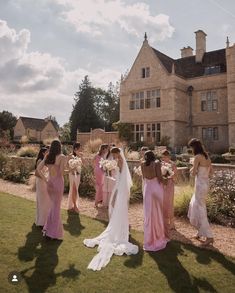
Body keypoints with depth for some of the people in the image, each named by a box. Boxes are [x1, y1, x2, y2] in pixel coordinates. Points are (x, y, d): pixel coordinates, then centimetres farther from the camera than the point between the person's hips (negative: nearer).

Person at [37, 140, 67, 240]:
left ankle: (48, 228, 30)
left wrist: (45, 179, 7)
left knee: (53, 205, 22)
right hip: (58, 182, -6)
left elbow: (38, 169, 5)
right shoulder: (62, 157, -12)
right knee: (56, 207, 6)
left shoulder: (47, 157, 6)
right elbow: (61, 172, -19)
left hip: (49, 182, 6)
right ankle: (53, 232, 17)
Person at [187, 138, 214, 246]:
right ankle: (201, 231, 30)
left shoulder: (197, 157, -17)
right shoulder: (206, 156, 8)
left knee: (201, 209, 0)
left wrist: (192, 170, 3)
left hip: (200, 184, -9)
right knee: (194, 206, 20)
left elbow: (194, 173, -16)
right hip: (205, 183, 9)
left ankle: (209, 236, 6)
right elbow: (211, 170, 16)